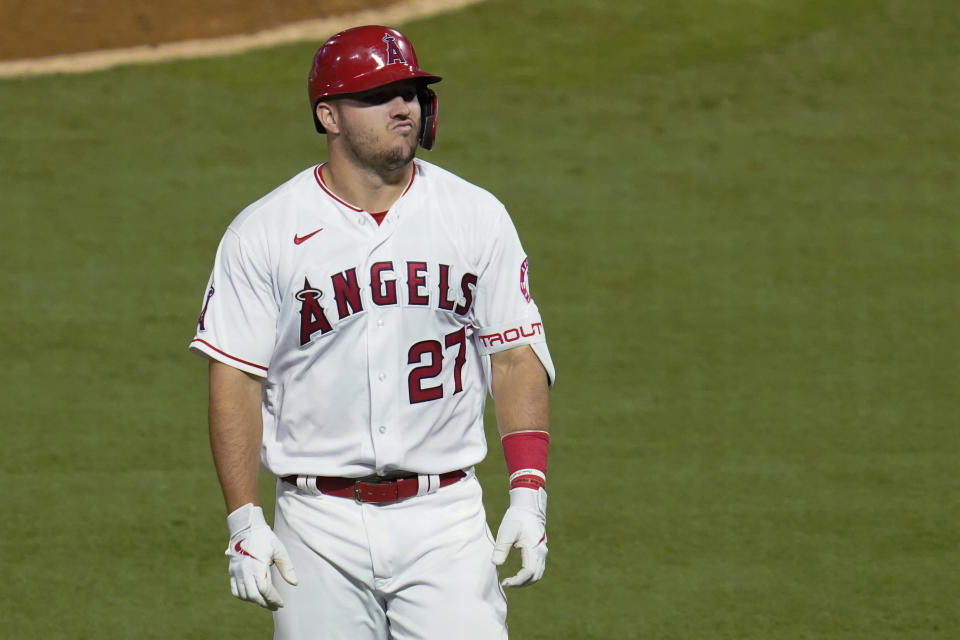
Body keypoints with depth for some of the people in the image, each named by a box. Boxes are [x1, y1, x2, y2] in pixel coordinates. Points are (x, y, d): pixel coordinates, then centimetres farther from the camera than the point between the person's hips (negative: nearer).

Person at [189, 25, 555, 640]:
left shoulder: (477, 217, 4)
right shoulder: (264, 232, -1)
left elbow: (517, 356, 5)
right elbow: (235, 380, -1)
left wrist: (529, 495, -5)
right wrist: (245, 522, -9)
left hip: (446, 519, 1)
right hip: (318, 524, -1)